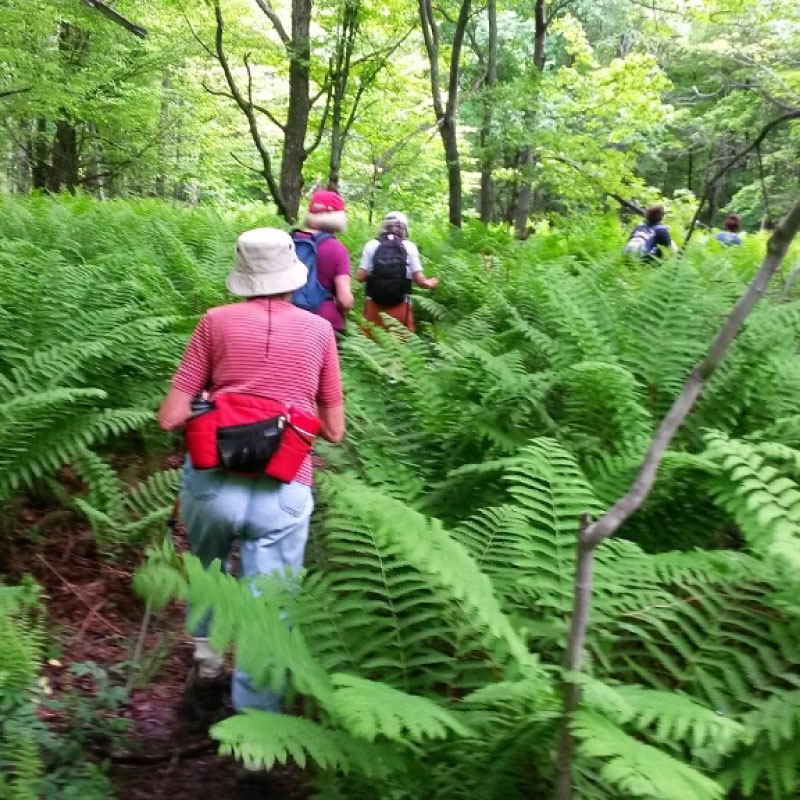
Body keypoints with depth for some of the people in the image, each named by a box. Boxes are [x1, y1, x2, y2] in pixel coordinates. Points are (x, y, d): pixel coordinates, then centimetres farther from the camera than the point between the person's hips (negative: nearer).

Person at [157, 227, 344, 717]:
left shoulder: (217, 322, 4)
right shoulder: (319, 330, 7)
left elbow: (171, 418, 2)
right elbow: (334, 431, 11)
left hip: (213, 482, 1)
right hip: (283, 492, -1)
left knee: (207, 566, 33)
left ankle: (207, 654, 32)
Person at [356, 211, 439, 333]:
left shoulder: (371, 245, 1)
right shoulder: (409, 246, 0)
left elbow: (360, 277, -2)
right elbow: (419, 279, -3)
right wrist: (428, 283, 18)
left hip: (374, 305, 1)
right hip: (400, 306, -1)